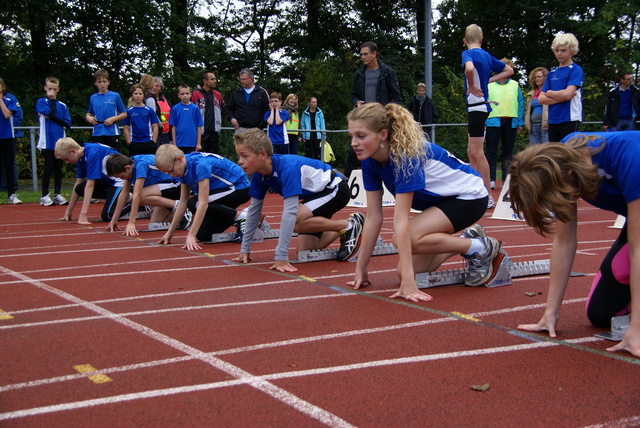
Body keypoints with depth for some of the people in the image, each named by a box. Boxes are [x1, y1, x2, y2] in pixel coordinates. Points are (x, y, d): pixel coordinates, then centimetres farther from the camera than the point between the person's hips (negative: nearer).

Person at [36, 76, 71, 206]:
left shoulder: (62, 106, 10)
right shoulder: (41, 102, 2)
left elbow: (68, 124, 2)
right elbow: (50, 114, -17)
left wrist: (54, 118, -9)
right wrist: (52, 100, -4)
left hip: (60, 142, 3)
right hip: (47, 141, -3)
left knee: (58, 168, 7)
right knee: (48, 168, -4)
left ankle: (58, 194, 15)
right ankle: (45, 196, 1)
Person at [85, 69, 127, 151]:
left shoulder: (115, 96, 1)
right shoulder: (93, 98, 10)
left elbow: (124, 114, 4)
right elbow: (89, 113, 22)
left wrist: (113, 119, -11)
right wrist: (88, 118, 0)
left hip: (112, 133, -2)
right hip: (97, 134, 2)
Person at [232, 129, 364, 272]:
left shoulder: (287, 168, -35)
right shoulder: (259, 175, -10)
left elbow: (290, 211, -40)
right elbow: (254, 209, 2)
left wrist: (281, 256, -40)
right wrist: (245, 248, 3)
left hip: (335, 189, -8)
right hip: (315, 194, 8)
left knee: (296, 220, -31)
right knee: (305, 251, -1)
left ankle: (349, 226, -9)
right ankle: (343, 232, 23)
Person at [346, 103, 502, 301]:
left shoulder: (406, 155, -32)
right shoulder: (370, 160, -11)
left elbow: (401, 220, -37)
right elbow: (373, 217, -7)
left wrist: (408, 281, -37)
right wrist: (360, 269, -6)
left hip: (469, 195, -8)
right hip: (439, 200, 8)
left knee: (407, 238, -30)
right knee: (407, 270, -3)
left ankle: (481, 248, -9)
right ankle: (466, 241, 18)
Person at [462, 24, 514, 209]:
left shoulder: (468, 53, -10)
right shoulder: (487, 55, 14)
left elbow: (469, 68, -34)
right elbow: (508, 70, 25)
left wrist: (471, 86, -17)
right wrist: (488, 80, 15)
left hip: (476, 105, -9)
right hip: (480, 105, 9)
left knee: (477, 153, -5)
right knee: (471, 152, 14)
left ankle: (487, 198, -3)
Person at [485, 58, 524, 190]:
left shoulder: (515, 85, 10)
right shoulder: (489, 85, 4)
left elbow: (520, 104, 9)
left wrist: (520, 122, 2)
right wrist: (483, 122, -7)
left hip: (510, 122, 3)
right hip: (493, 122, -2)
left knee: (508, 152, 8)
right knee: (491, 152, -3)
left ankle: (507, 179, 15)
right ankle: (491, 179, -1)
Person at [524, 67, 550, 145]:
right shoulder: (531, 94, 23)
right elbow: (527, 110, 27)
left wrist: (550, 122, -16)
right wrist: (527, 124, 15)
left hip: (546, 126, -7)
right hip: (533, 126, 7)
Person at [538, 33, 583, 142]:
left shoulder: (576, 70, -3)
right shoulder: (552, 73, 15)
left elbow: (567, 94, -17)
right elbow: (541, 99, 7)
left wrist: (549, 93, 1)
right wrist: (560, 98, -9)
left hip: (569, 120, -6)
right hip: (553, 120, 6)